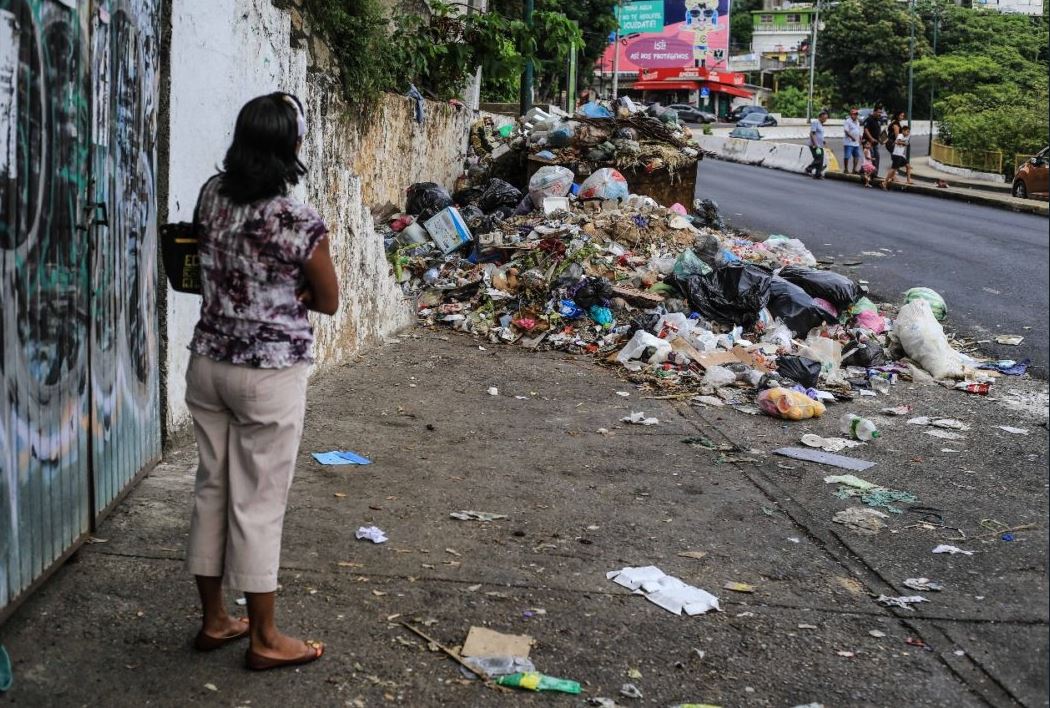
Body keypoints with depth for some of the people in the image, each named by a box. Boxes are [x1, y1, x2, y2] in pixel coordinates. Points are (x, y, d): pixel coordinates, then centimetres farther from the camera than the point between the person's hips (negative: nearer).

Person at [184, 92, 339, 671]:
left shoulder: (211, 195, -2)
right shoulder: (299, 222, -19)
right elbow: (328, 302, -4)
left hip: (208, 364, 6)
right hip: (270, 376, -6)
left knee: (212, 490, 15)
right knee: (259, 503, 3)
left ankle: (214, 620, 27)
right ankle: (264, 639, 15)